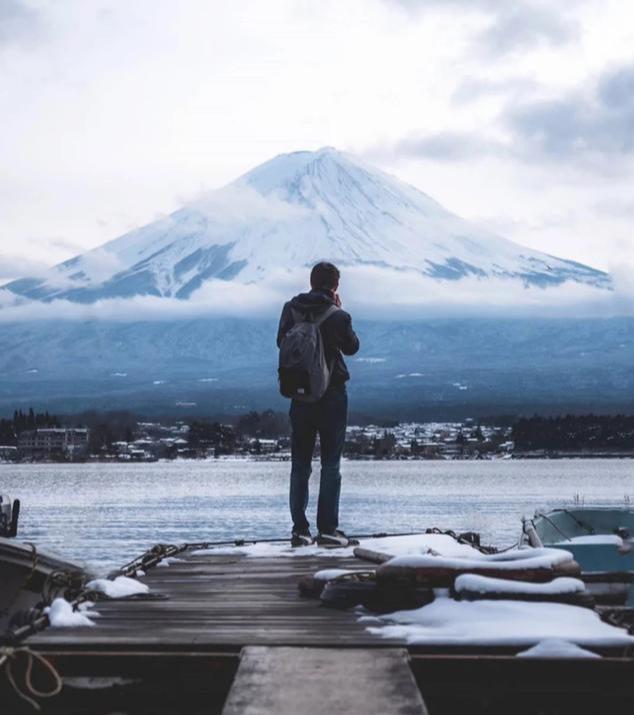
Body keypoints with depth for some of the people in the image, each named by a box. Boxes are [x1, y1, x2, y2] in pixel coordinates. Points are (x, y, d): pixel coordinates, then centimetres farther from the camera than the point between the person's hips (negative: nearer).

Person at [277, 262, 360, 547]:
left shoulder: (291, 309, -2)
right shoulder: (339, 316, -13)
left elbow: (281, 342, 11)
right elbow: (352, 347, 4)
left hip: (300, 395, 3)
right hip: (332, 395, -3)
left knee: (300, 465, 11)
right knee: (330, 464, 4)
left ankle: (299, 529, 10)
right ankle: (327, 529, 0)